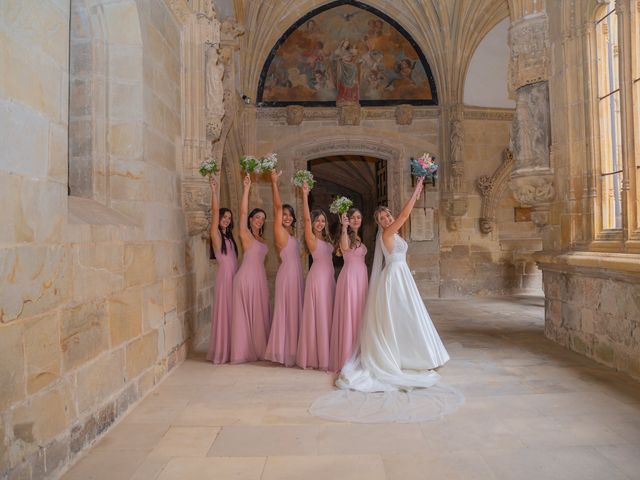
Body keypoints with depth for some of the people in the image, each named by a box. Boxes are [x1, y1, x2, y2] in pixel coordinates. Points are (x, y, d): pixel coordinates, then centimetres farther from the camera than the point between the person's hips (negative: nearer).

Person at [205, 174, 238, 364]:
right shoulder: (216, 234, -5)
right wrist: (214, 189, -19)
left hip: (234, 275, 7)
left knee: (233, 312, 10)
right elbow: (215, 211, -14)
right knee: (224, 311, -3)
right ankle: (221, 351, 6)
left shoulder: (228, 236, 17)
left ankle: (230, 349, 19)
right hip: (224, 275, -7)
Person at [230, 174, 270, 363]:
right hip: (248, 276, -7)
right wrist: (246, 188, -19)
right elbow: (243, 212, -16)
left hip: (260, 277, 8)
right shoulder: (245, 234, -6)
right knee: (246, 313, -1)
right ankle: (246, 350, 7)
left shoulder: (261, 238, 16)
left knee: (260, 312, 11)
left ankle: (258, 348, 20)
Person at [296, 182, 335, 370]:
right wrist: (305, 195, -21)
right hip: (318, 276, -8)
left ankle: (326, 354, 19)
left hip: (329, 277, 8)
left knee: (328, 314, 10)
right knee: (318, 315, -4)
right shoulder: (311, 237, -5)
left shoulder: (325, 239, 17)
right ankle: (316, 357, 5)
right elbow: (306, 218, -18)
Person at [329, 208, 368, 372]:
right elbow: (345, 248, -30)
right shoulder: (347, 235, -7)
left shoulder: (358, 238, 17)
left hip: (361, 277, 8)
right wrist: (344, 227, -32)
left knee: (359, 315, 12)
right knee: (349, 315, -4)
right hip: (350, 277, -8)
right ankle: (346, 357, 5)